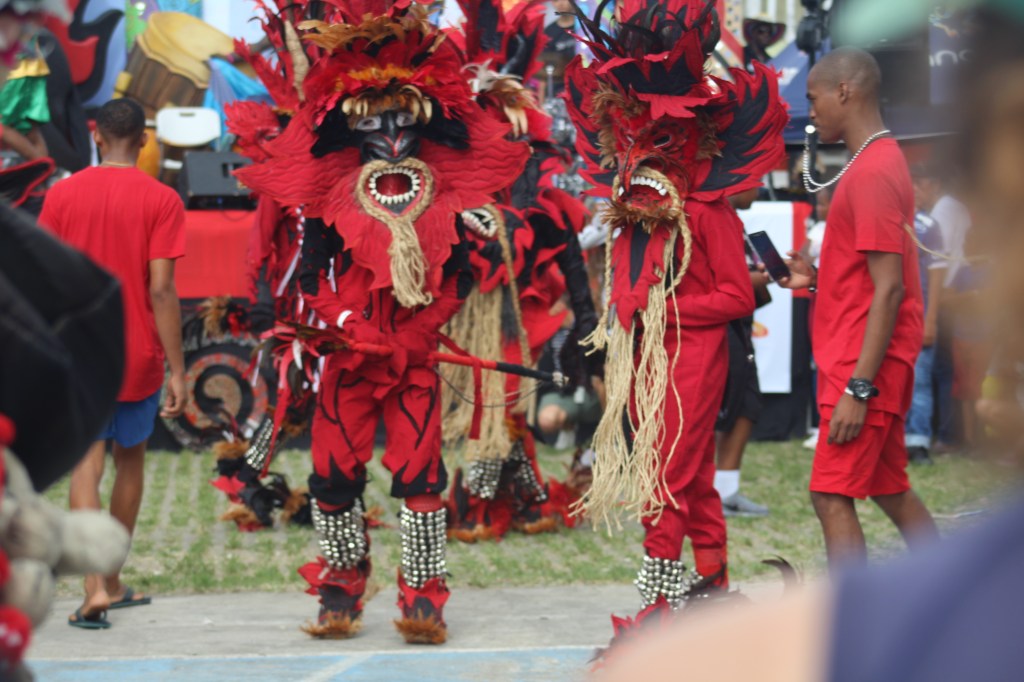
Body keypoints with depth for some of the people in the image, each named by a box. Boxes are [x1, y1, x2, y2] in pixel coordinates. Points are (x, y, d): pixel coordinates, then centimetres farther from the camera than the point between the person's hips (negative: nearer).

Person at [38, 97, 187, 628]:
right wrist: (177, 371, -10)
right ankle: (112, 581, 28)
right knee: (130, 458, 18)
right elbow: (161, 290, -13)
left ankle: (95, 588, -18)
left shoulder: (62, 195, -1)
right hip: (138, 356, 0)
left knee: (86, 462, -1)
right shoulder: (161, 200, -8)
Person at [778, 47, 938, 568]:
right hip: (862, 364, 10)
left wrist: (858, 387, -23)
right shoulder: (879, 163, 15)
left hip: (863, 366, -10)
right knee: (890, 489, 16)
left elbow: (888, 288, -21)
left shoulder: (873, 173, -17)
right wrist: (816, 278, 7)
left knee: (832, 496, -10)